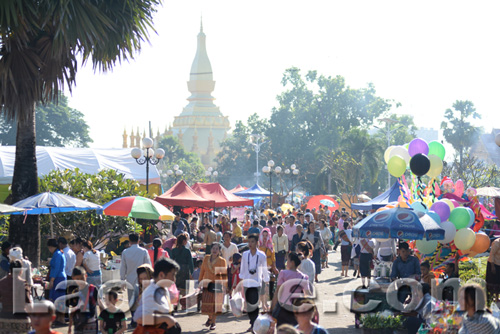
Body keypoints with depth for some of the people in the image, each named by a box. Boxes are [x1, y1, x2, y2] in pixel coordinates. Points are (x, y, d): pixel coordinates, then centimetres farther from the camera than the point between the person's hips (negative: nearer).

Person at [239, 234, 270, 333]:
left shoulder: (261, 255, -4)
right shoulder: (245, 254, 4)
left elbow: (264, 270, 3)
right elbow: (242, 269, 12)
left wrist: (266, 281, 3)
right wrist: (241, 280, 10)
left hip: (257, 283, -3)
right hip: (246, 283, 3)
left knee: (255, 304, -10)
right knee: (248, 305, 5)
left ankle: (254, 325, -5)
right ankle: (253, 324, 18)